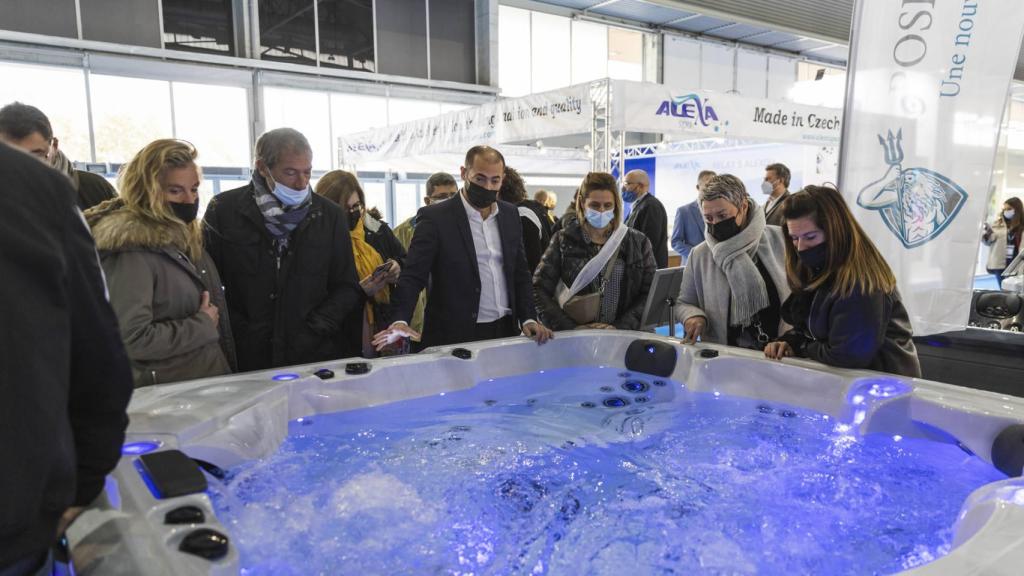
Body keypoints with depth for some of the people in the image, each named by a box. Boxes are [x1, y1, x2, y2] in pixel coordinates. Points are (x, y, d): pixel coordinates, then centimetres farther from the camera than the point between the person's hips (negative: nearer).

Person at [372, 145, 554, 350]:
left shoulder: (510, 214, 8)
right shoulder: (435, 217, -8)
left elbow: (520, 273, 13)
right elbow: (413, 276, -12)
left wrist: (529, 318, 2)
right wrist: (400, 321, -27)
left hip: (506, 331, 5)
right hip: (454, 337, -5)